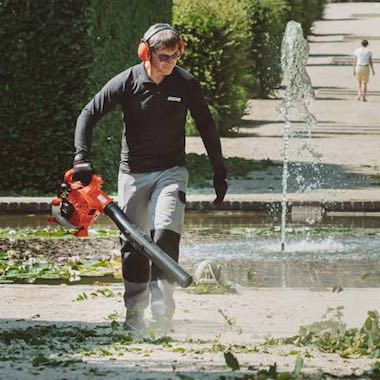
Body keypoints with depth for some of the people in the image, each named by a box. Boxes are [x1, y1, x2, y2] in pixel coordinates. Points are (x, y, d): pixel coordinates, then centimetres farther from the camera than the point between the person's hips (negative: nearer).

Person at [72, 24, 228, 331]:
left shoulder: (186, 84, -6)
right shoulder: (127, 83, -9)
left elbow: (207, 128, 6)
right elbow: (88, 115, -4)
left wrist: (220, 173, 8)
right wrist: (82, 158, -17)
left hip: (171, 171, -1)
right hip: (133, 173, 1)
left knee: (165, 233, -21)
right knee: (133, 244, 4)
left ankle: (161, 306, -23)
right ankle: (134, 314, 15)